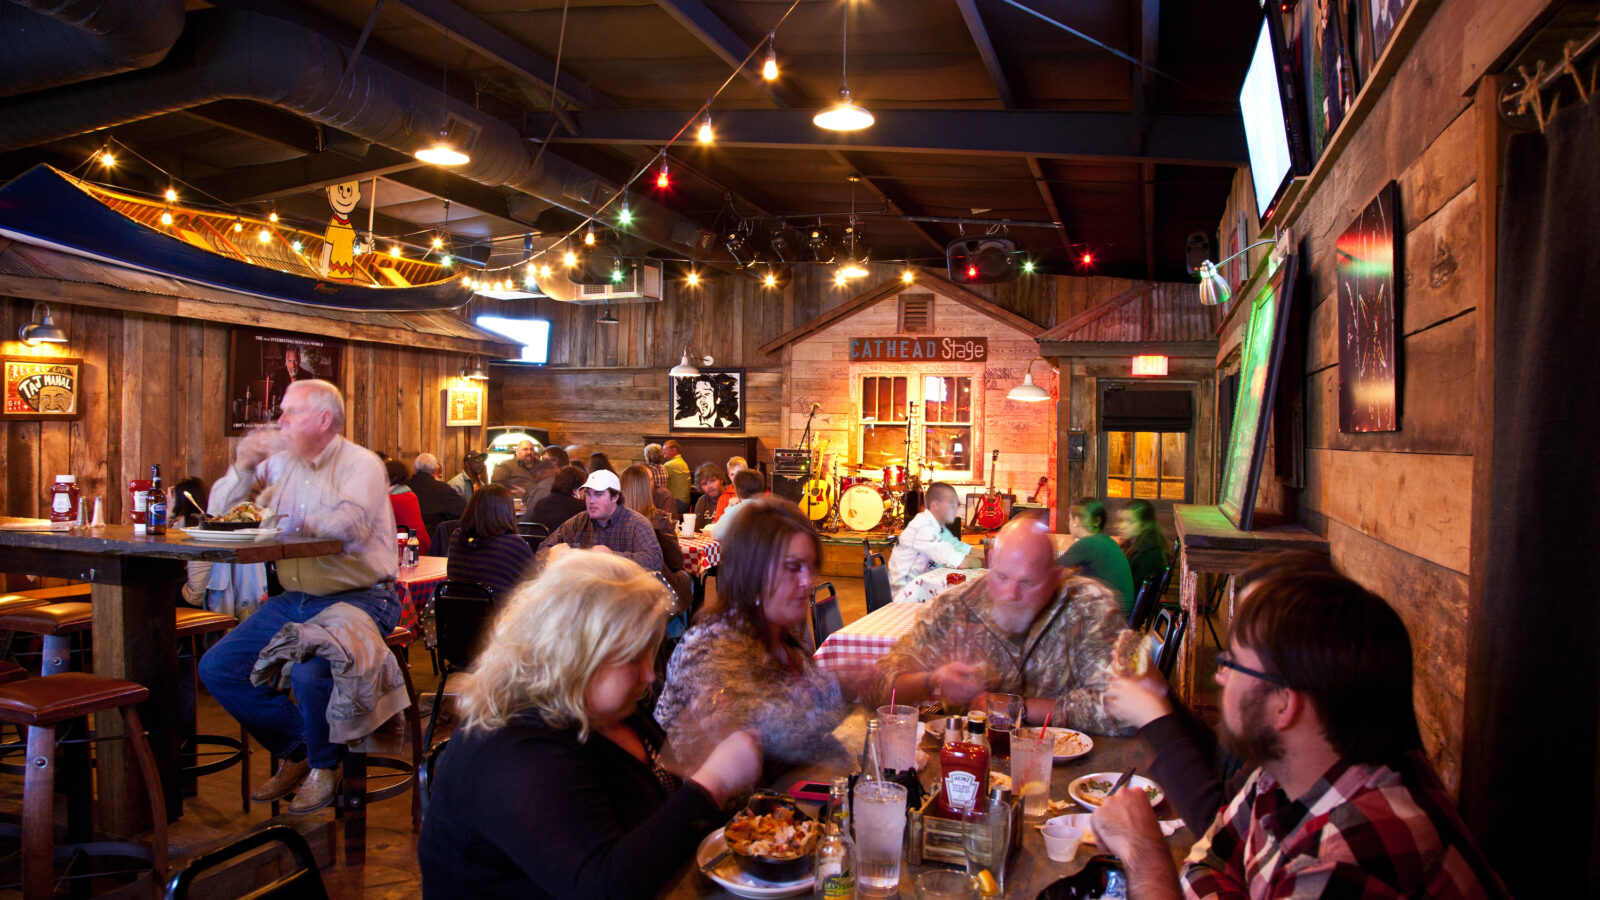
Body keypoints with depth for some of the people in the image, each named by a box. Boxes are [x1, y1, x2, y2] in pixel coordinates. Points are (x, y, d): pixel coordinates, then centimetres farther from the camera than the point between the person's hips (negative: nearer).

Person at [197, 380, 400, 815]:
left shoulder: (361, 463, -8)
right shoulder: (279, 463, 13)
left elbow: (350, 526, -27)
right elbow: (218, 514, 16)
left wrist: (289, 523, -11)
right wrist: (243, 469, -2)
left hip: (358, 597, -7)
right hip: (294, 600, 7)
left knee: (310, 672, -31)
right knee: (217, 668, -3)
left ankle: (324, 765, 0)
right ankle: (296, 750, 15)